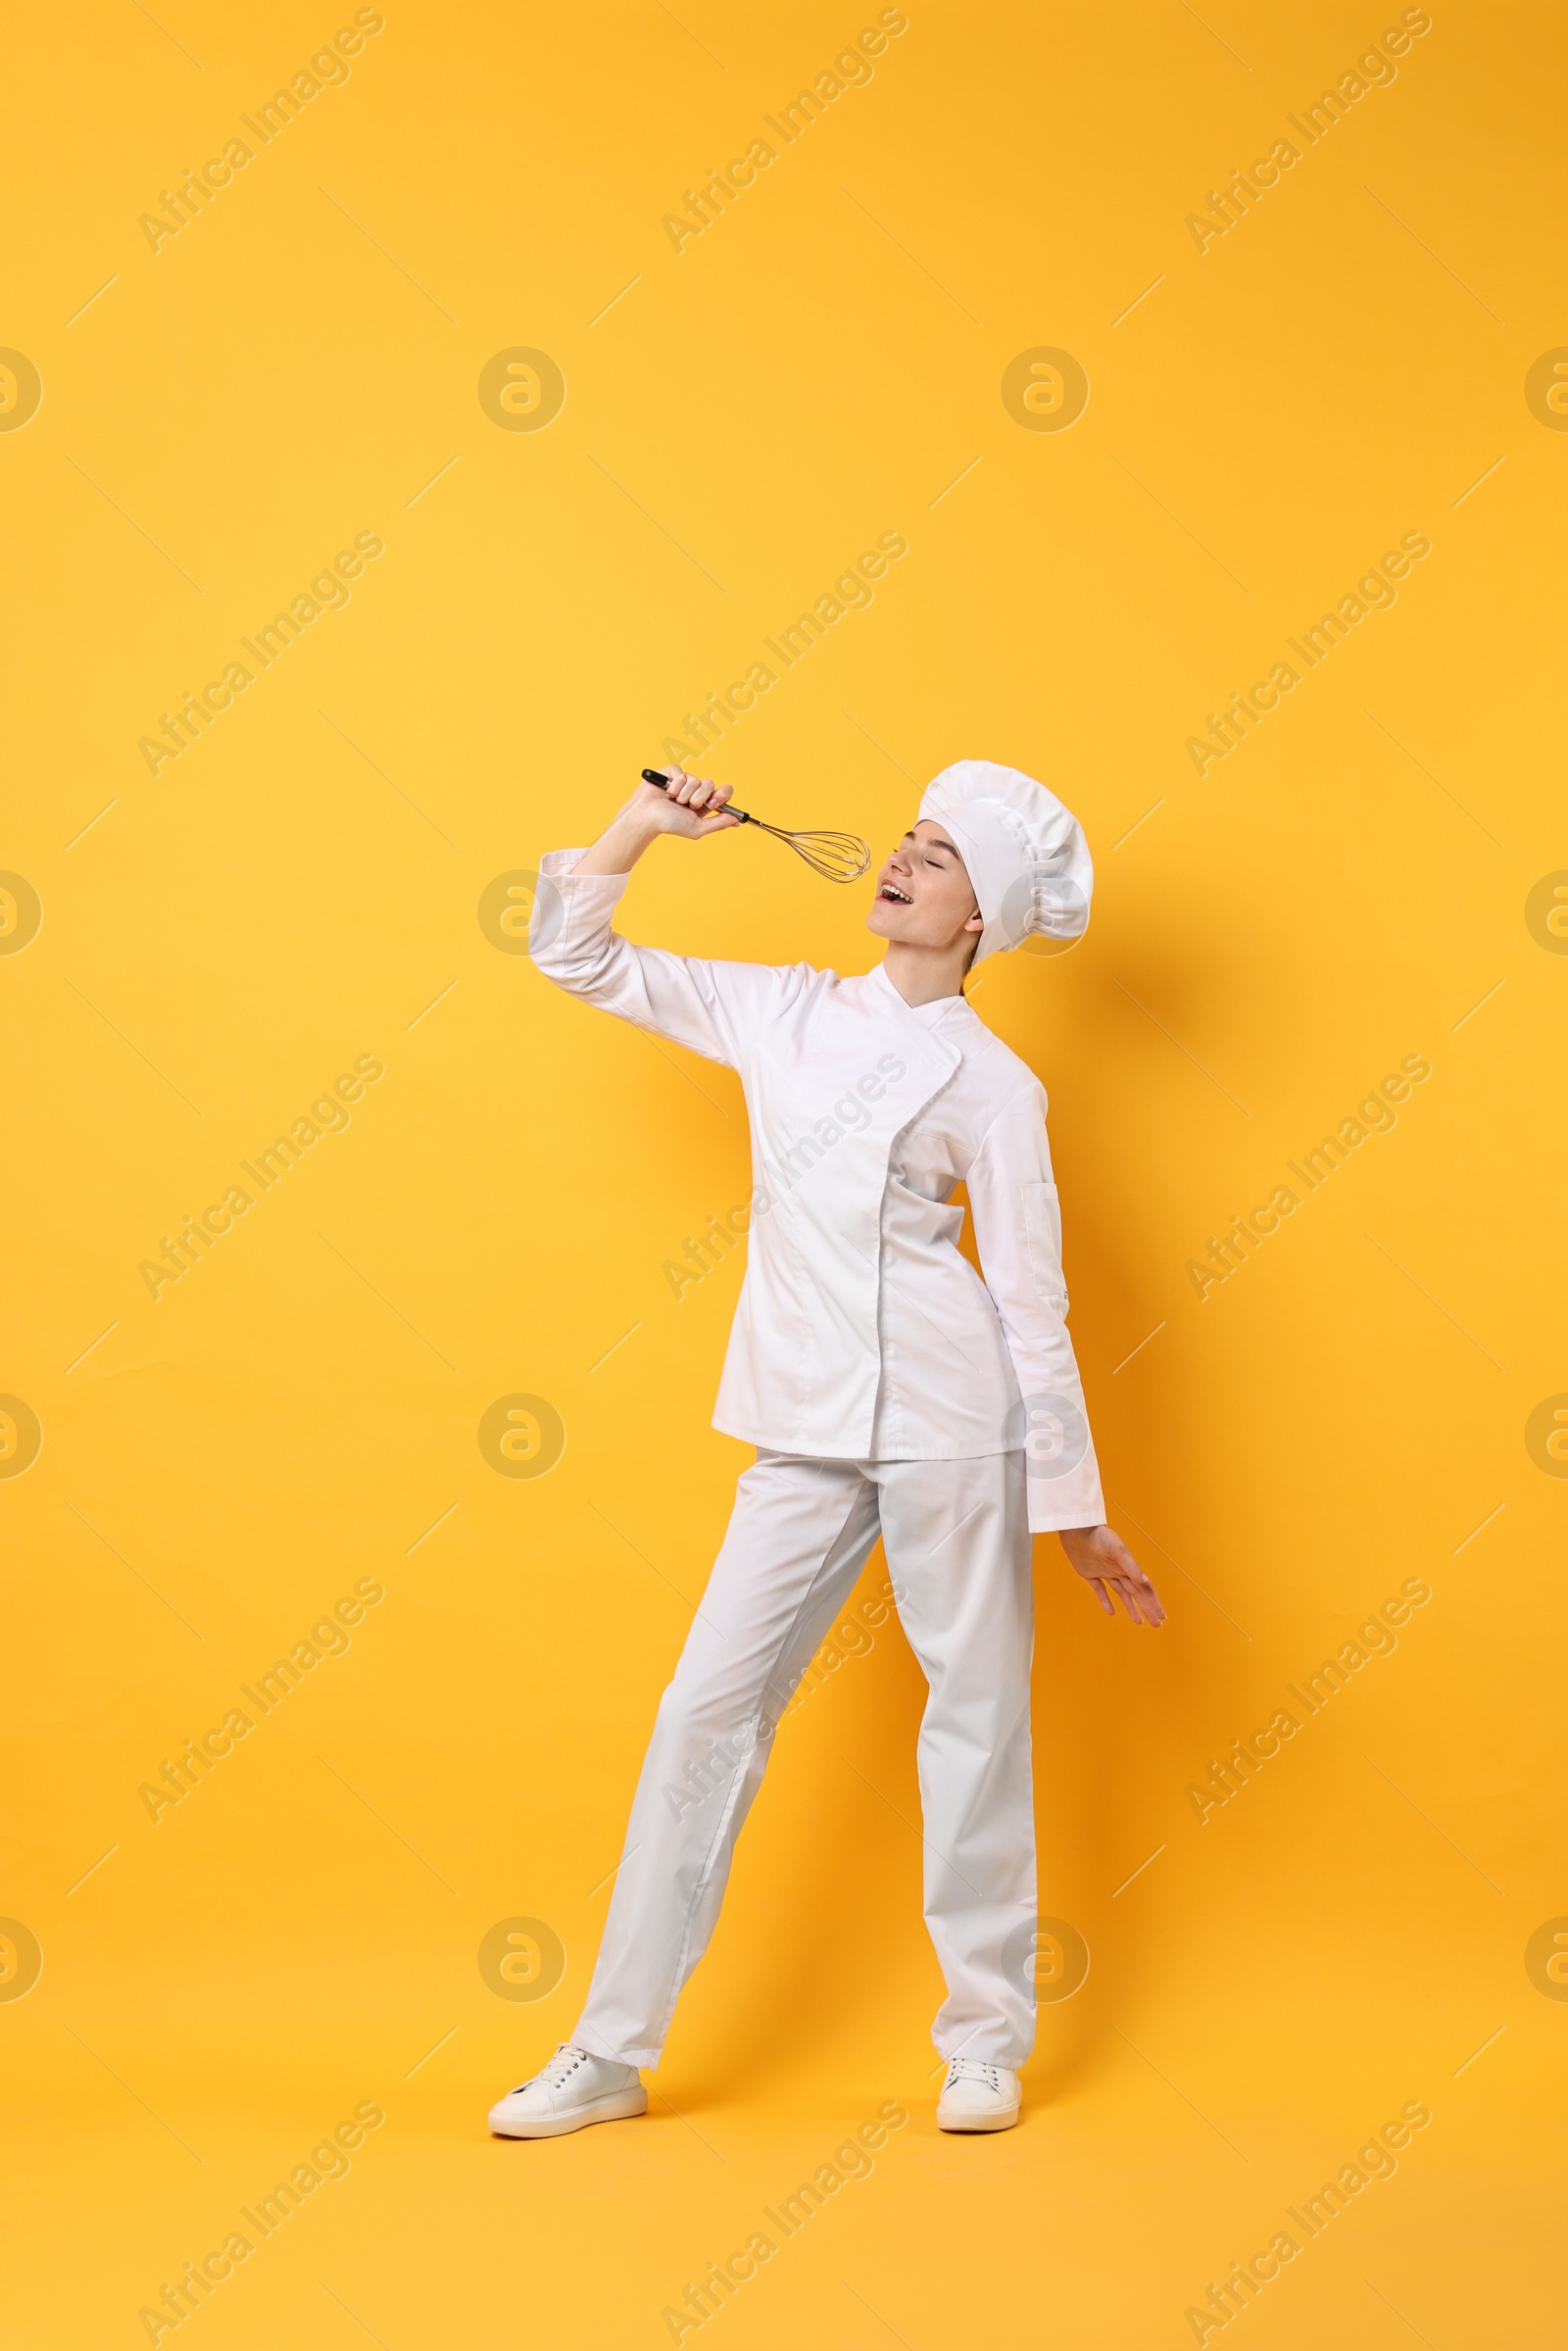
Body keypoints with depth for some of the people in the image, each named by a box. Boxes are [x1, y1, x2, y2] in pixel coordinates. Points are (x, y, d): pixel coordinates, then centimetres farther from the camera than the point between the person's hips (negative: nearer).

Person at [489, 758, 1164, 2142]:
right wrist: (642, 826, 5)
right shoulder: (783, 1014, 11)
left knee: (975, 1712, 3)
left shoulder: (991, 1082, 1)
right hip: (804, 1431, 3)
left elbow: (1032, 1305, 2)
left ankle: (986, 2043, 19)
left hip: (948, 1418, -3)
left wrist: (1075, 1505, 2)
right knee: (708, 1709, 2)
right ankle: (612, 2052, 11)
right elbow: (577, 958, 18)